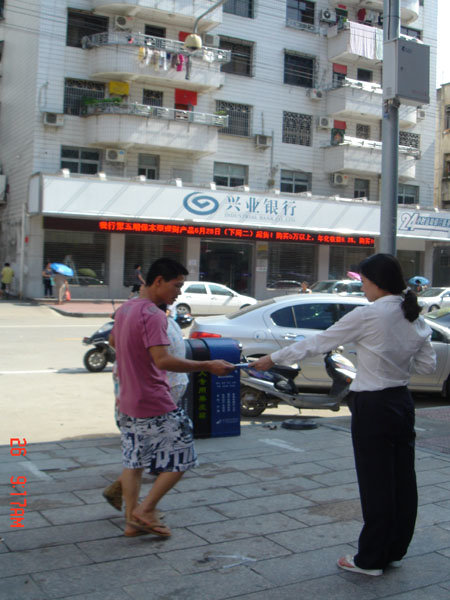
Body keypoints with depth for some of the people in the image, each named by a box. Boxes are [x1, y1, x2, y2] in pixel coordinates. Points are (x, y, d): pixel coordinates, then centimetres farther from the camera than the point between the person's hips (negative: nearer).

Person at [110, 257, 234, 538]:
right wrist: (207, 366, -28)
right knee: (181, 458, 3)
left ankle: (132, 520, 21)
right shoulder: (153, 315, -20)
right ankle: (146, 509, 5)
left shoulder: (126, 309, 11)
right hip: (155, 407, -9)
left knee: (134, 462, 15)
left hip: (128, 403, 9)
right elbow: (163, 360, -30)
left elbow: (113, 341, 29)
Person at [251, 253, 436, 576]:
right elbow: (428, 365, 11)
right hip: (403, 402, 7)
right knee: (402, 479, 14)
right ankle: (395, 550, 29)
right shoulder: (416, 318, 5)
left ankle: (371, 559, 16)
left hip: (373, 407, -7)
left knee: (375, 483, 3)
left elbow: (318, 343, -10)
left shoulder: (367, 315, -16)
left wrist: (273, 358, -1)